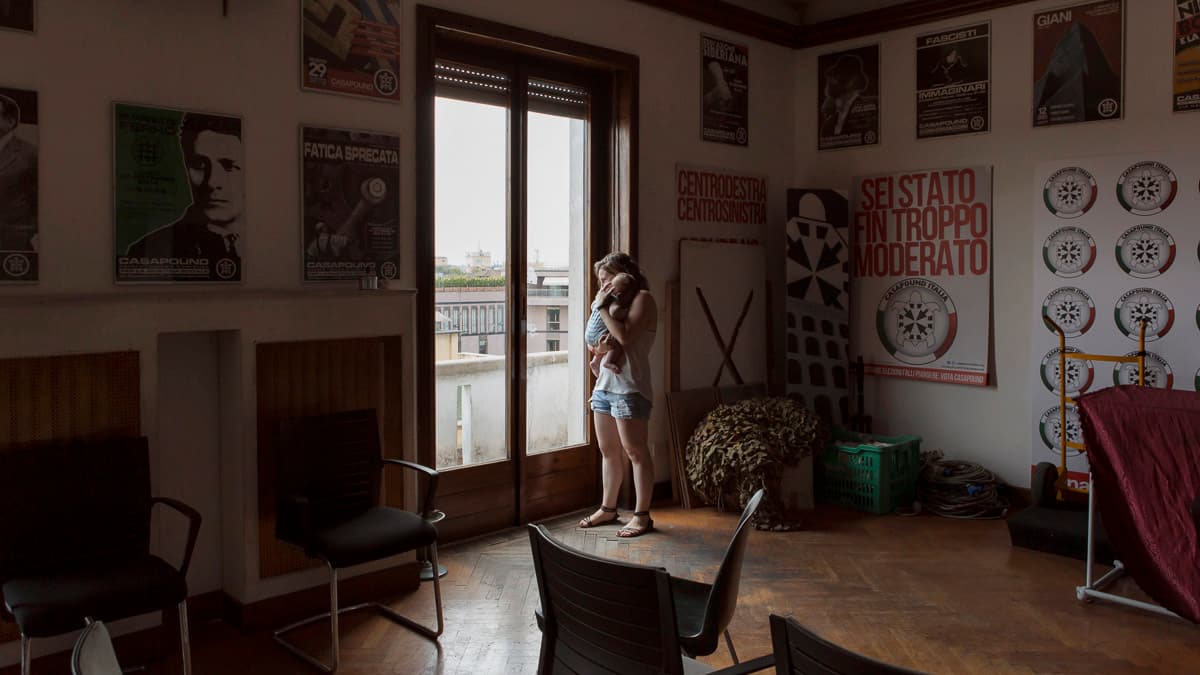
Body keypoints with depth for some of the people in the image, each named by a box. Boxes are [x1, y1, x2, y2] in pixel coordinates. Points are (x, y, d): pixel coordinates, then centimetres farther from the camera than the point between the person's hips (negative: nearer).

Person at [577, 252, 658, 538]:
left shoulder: (642, 298, -6)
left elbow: (625, 336, -20)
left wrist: (602, 306, -11)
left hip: (628, 387, -8)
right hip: (604, 385, 9)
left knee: (635, 452, -3)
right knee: (608, 451, 15)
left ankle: (642, 515, 3)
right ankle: (608, 508, 26)